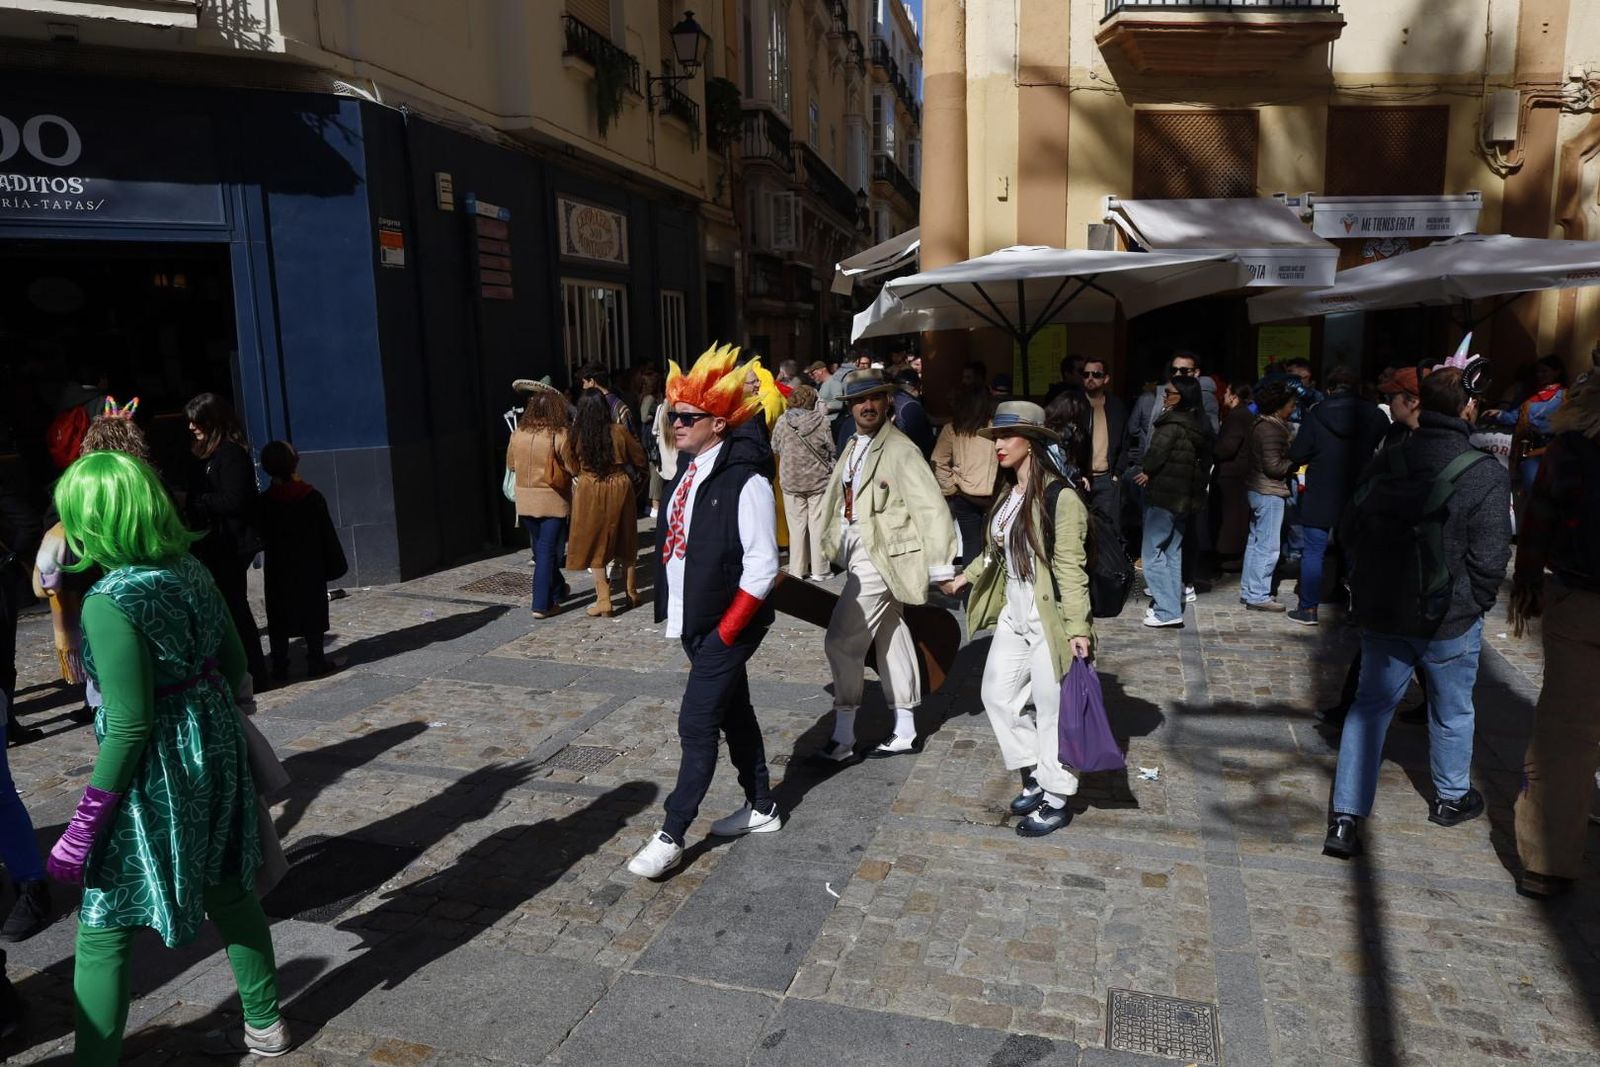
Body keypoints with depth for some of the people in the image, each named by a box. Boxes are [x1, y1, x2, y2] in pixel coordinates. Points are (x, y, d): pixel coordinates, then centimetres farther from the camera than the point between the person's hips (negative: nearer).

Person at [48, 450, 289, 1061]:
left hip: (155, 767, -8)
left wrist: (84, 828, -13)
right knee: (229, 890, 22)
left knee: (103, 931, 10)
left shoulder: (109, 602, -22)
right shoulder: (191, 570, -1)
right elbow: (234, 664, 8)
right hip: (215, 750, 8)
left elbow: (129, 727, -21)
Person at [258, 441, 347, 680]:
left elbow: (262, 538, 2)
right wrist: (335, 565, 3)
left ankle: (279, 667, 10)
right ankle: (315, 661, 8)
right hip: (310, 569, -1)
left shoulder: (264, 502, -6)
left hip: (277, 571, 1)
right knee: (313, 614, 6)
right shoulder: (312, 496, -7)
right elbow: (327, 535, -4)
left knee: (279, 620, 7)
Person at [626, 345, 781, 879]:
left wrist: (727, 630, -18)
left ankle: (671, 836, 10)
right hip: (692, 619, 9)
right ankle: (761, 808, 34)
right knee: (733, 712, 19)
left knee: (696, 724, -3)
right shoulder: (688, 468, 6)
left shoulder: (745, 479, -19)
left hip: (726, 624, -8)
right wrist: (676, 611, 12)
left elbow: (762, 565, -20)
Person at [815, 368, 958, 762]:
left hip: (881, 557, -9)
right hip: (859, 555, 9)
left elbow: (932, 508, -19)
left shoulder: (900, 450, -15)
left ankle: (843, 736, 2)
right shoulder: (852, 449, 12)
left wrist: (939, 566, -20)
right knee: (892, 641, 15)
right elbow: (839, 500, 20)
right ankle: (904, 731, 27)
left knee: (841, 640, -9)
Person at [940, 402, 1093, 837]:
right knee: (998, 695, 14)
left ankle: (1055, 800, 21)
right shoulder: (1009, 495, 8)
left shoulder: (1060, 497, -17)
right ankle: (1034, 777, 32)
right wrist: (964, 576, 22)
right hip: (1013, 614, 9)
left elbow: (1070, 567, -19)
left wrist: (1078, 627, -20)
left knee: (1051, 708, 4)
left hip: (1048, 620, -8)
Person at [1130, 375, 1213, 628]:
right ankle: (1172, 604, 23)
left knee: (1153, 552, -4)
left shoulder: (1173, 424, -17)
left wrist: (1145, 471, 0)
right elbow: (1205, 462, 16)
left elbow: (1156, 453, -21)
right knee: (1172, 552, 17)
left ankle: (1168, 611, -6)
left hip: (1163, 495, -9)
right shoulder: (1199, 427, 10)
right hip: (1184, 498, 9)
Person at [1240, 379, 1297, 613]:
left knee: (1255, 542, 16)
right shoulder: (1271, 429, -18)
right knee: (1268, 547, -5)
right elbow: (1273, 467, -22)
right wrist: (1295, 463, -8)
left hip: (1259, 490, 10)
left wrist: (1291, 461, 3)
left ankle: (1248, 591, 23)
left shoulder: (1262, 424, 12)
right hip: (1269, 493, -10)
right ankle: (1258, 596, 0)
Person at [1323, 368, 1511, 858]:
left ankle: (1345, 818, 4)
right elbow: (1490, 559, -13)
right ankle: (1451, 798, 40)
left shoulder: (1387, 461, -2)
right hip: (1449, 620, -3)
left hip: (1381, 613, 3)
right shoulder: (1486, 476, -16)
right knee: (1452, 711, 18)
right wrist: (1476, 605, 3)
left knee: (1370, 705, 9)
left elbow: (1349, 532, 5)